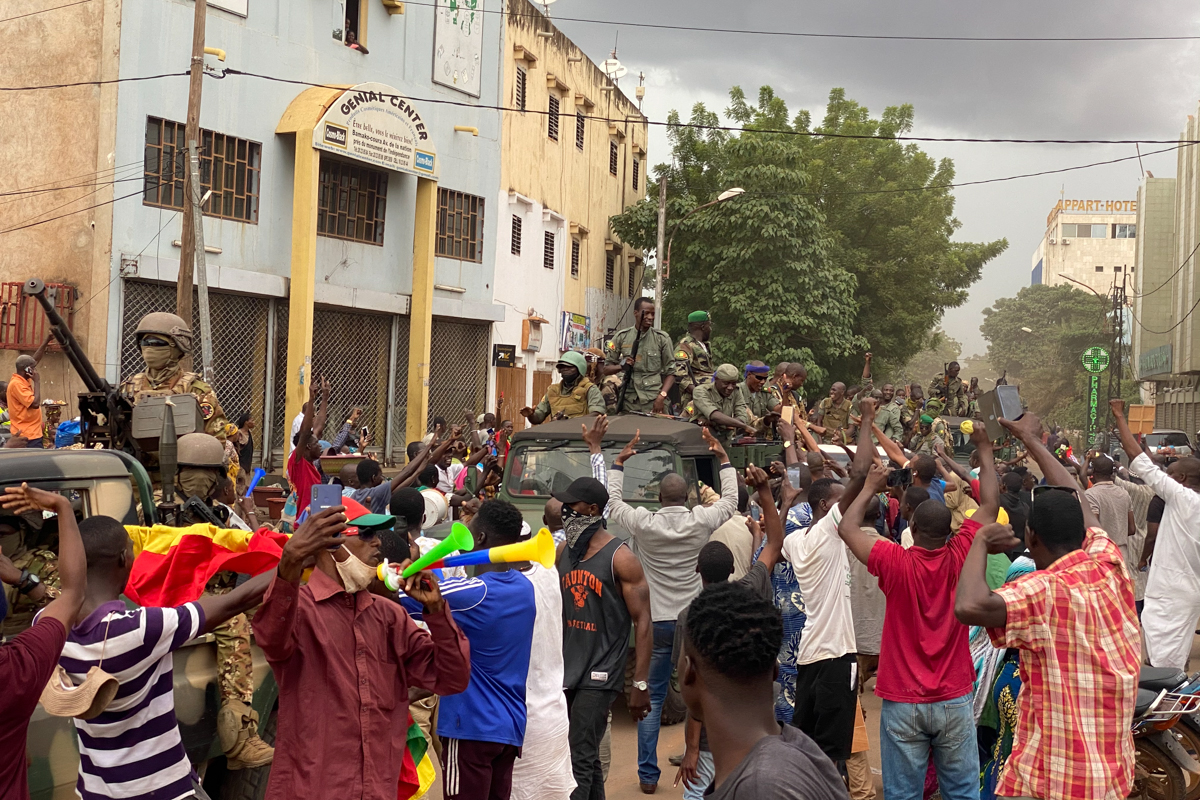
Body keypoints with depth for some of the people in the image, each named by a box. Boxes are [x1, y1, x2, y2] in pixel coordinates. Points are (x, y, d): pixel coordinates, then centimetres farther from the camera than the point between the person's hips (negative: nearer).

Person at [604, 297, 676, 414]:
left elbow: (670, 373, 4)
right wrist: (621, 366, -10)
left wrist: (662, 396, -11)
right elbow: (606, 369, 12)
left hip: (654, 401, -1)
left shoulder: (662, 338, 4)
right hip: (628, 401, 1)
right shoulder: (621, 337, 7)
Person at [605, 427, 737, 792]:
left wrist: (618, 462, 16)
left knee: (651, 699, 8)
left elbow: (613, 502, 8)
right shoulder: (701, 521, -7)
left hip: (656, 622, 0)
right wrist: (724, 459, 20)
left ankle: (648, 774, 11)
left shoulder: (644, 524, -9)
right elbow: (730, 500, 12)